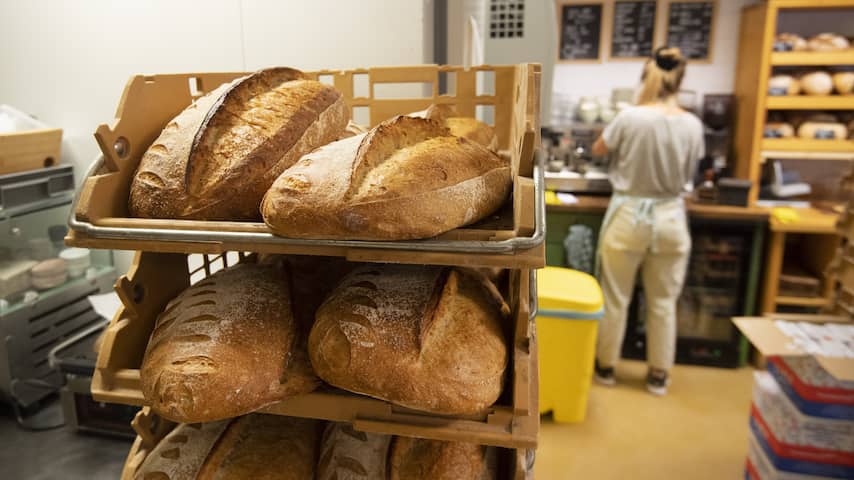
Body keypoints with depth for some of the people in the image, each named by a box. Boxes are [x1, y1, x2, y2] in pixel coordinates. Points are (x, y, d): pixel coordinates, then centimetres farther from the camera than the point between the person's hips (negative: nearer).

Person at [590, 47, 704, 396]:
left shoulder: (630, 118, -14)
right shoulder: (693, 125, -4)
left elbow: (598, 150, 4)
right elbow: (688, 175, 9)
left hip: (629, 217, -3)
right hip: (670, 219, 3)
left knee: (615, 299, 11)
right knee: (663, 302, 14)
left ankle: (606, 367, 25)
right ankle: (659, 375, 26)